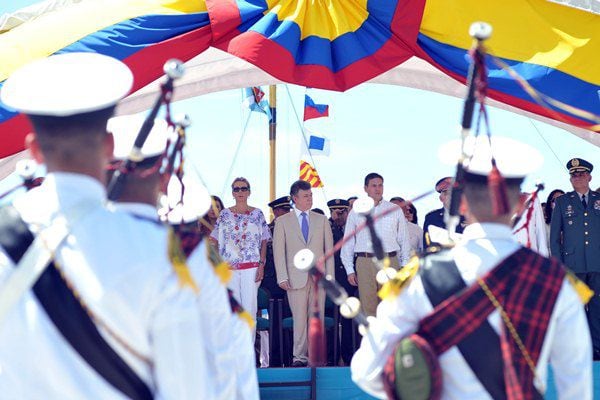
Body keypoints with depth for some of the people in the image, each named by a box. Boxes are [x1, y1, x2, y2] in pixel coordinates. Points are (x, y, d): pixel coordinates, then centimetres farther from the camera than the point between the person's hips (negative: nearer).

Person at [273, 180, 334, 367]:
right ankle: (299, 356, 3)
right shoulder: (282, 221, 7)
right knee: (299, 318, -4)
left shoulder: (322, 220, 13)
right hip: (296, 277, -2)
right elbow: (278, 251, 3)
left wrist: (329, 275, 3)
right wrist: (282, 277, -6)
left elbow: (329, 249, 11)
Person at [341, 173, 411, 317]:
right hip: (364, 262, 0)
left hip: (390, 261, 0)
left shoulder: (395, 210, 11)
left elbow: (404, 240, 12)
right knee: (368, 307, -2)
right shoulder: (355, 212, 11)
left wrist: (405, 266, 6)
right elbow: (348, 243, 11)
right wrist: (350, 270, 5)